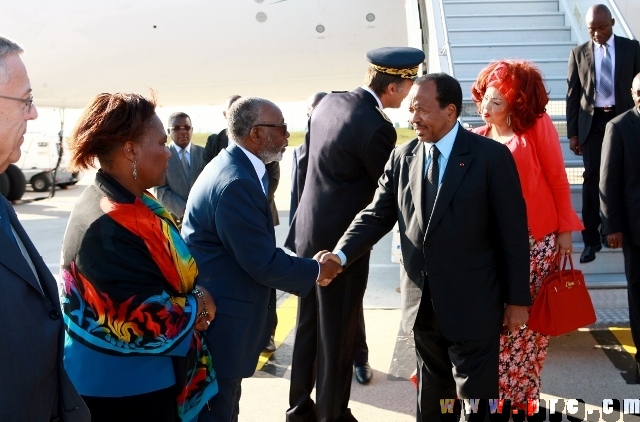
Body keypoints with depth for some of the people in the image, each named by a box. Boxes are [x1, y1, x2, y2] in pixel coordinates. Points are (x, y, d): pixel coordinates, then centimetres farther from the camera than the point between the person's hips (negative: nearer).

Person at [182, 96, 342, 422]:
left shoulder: (236, 167, 9)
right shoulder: (236, 182, -25)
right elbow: (263, 263, -22)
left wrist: (303, 268, 7)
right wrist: (316, 272, -8)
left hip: (215, 306, 10)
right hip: (217, 319, -10)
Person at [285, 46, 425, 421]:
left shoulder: (329, 103, 4)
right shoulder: (377, 128, -21)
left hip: (308, 233, 8)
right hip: (341, 243, -8)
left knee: (309, 327, 19)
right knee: (338, 335, 7)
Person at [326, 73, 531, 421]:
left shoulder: (491, 157, -9)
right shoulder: (402, 158, 4)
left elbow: (512, 232, -8)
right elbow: (377, 216, 1)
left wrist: (517, 299, -6)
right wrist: (340, 255, -16)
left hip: (472, 305, -4)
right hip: (422, 304, 5)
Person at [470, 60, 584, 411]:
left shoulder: (538, 126, -6)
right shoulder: (479, 139, 4)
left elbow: (558, 178, -5)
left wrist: (565, 229, -6)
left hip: (538, 240, -2)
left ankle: (523, 392, 22)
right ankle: (496, 392, 17)